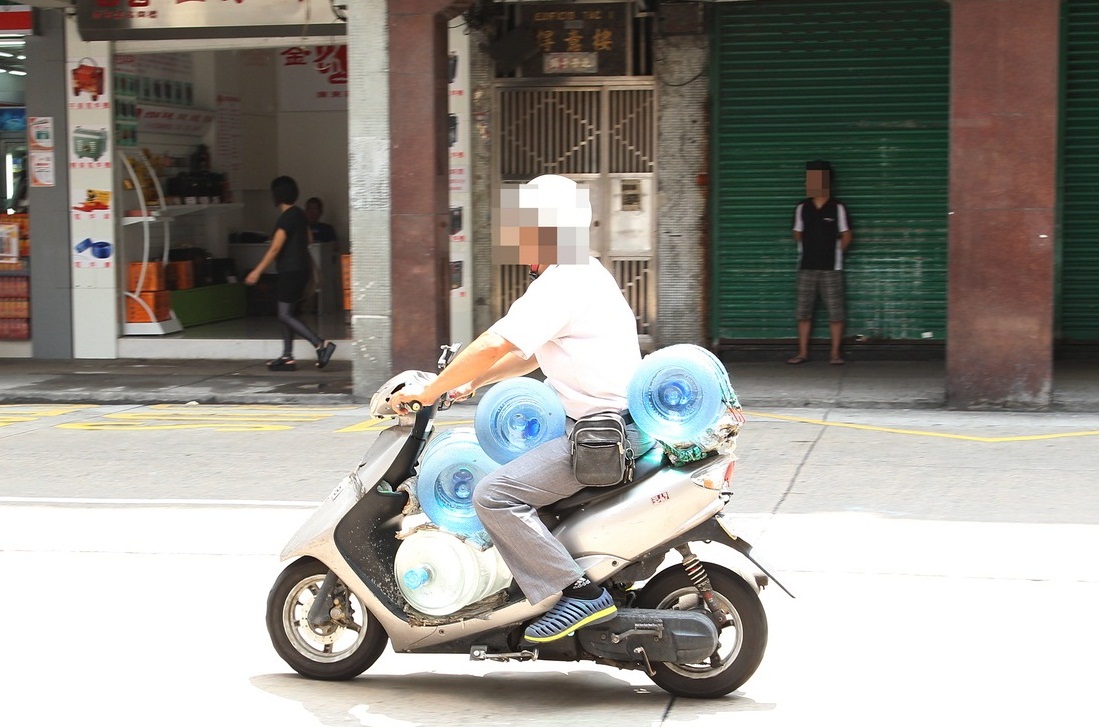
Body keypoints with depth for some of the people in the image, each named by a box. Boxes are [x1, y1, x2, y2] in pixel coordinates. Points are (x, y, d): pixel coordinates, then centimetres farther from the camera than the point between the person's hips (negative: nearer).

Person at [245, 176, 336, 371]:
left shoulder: (286, 218, -17)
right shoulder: (299, 214, 11)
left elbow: (275, 247, -20)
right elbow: (308, 239, 24)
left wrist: (257, 271, -18)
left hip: (291, 271, -10)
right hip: (301, 269, 10)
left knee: (285, 315, -8)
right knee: (287, 314, 13)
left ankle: (322, 345, -18)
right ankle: (287, 357, 13)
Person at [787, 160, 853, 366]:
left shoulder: (837, 207, -3)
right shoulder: (802, 207, 5)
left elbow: (846, 236, 2)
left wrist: (834, 254, 4)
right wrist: (809, 251, 9)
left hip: (831, 268, -3)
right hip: (807, 267, 3)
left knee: (835, 312, -1)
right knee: (803, 310, 5)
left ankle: (836, 353, 4)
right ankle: (803, 352, 12)